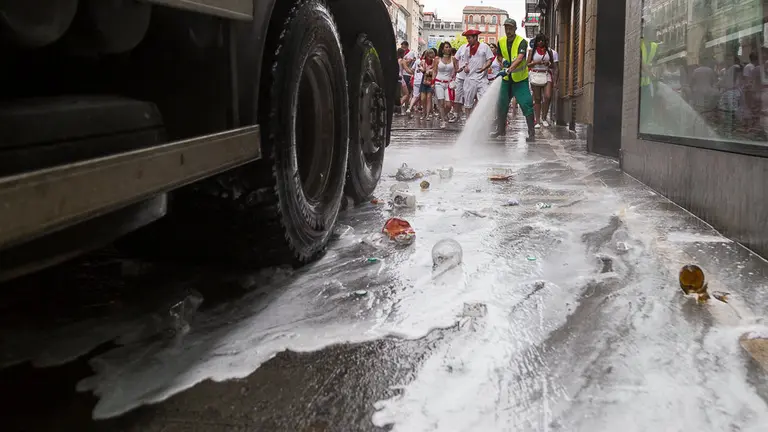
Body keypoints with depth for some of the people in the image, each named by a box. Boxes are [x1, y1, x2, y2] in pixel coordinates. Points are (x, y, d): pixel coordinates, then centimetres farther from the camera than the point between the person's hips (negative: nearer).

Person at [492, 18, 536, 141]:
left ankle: (532, 133, -8)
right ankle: (501, 130, 27)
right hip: (506, 78, 6)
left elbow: (519, 58, -32)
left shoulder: (522, 42, -17)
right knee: (502, 104, 12)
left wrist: (508, 70, -44)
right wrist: (503, 62, -6)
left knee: (526, 104, -13)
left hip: (520, 79, -6)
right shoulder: (501, 42, 1)